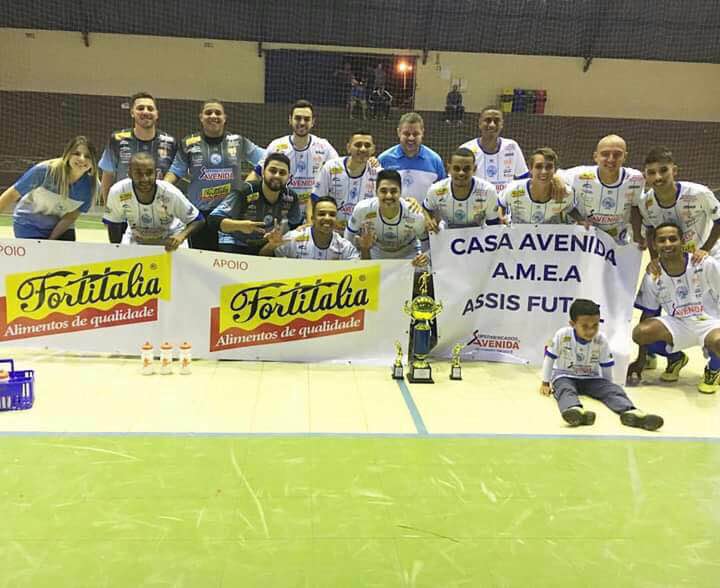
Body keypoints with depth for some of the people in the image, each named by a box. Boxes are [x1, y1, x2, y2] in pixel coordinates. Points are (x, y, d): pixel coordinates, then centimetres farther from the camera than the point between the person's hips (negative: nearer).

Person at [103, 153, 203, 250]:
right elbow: (113, 224, -10)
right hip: (135, 239, 2)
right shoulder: (118, 192, -29)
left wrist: (181, 236, -41)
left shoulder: (171, 193, -33)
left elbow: (198, 220, -23)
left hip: (170, 240, -1)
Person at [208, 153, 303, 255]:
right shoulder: (244, 191, -23)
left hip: (267, 247, 4)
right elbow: (214, 219, -25)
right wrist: (240, 225, -43)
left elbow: (296, 226, 4)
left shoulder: (291, 197, -12)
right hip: (235, 244, -4)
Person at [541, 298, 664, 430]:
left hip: (591, 378, 3)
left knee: (614, 389, -25)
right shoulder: (562, 335, -17)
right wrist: (545, 383, 1)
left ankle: (630, 412, -53)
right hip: (564, 376, -3)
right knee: (565, 389, -38)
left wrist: (608, 385, 7)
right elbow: (549, 358, -4)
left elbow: (606, 366, 3)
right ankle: (574, 410, -71)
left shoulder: (602, 340, -11)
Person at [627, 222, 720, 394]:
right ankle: (675, 359, 10)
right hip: (678, 324, 3)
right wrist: (641, 359, 2)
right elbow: (648, 314, 1)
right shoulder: (652, 277, -7)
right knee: (640, 332, -25)